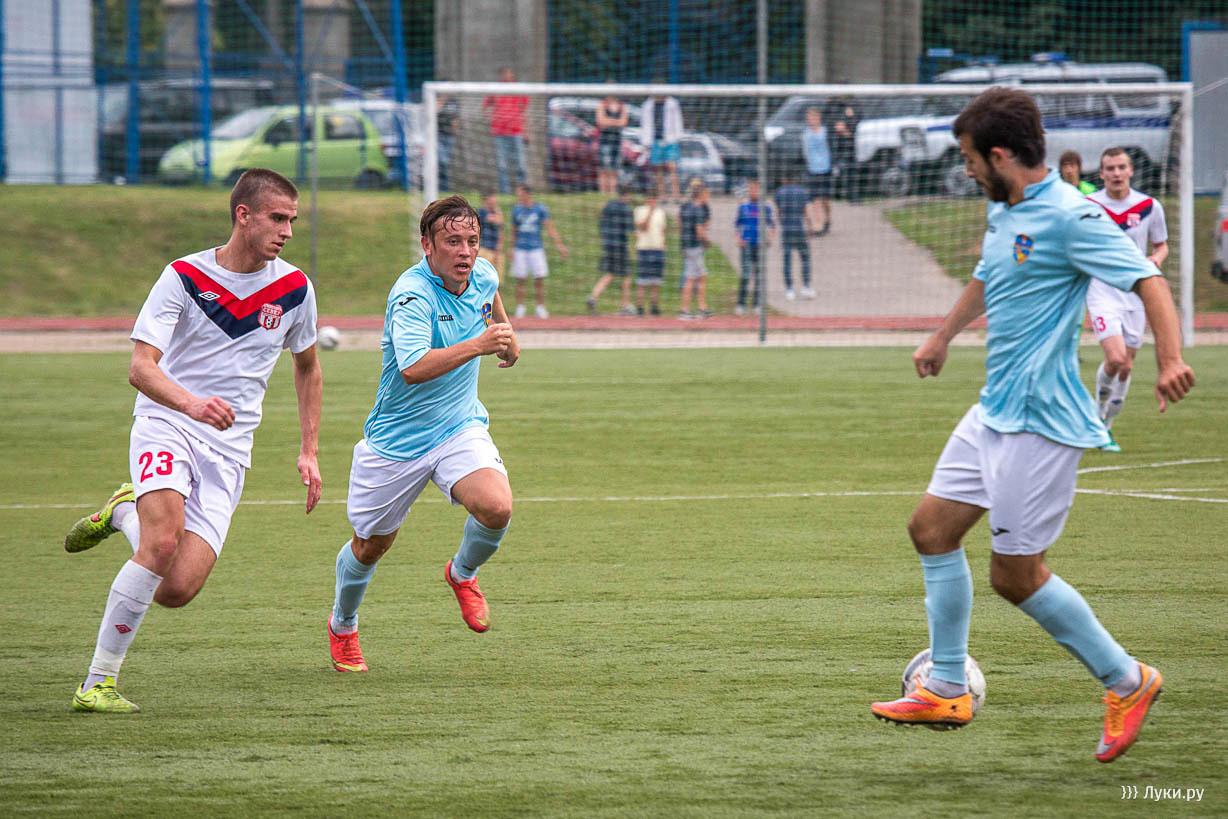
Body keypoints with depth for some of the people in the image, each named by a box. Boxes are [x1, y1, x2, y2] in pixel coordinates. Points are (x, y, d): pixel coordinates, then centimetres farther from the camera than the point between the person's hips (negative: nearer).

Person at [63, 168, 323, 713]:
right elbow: (141, 367, -15)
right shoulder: (184, 277, -7)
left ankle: (125, 513, 20)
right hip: (165, 425, -3)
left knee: (177, 590, -12)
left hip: (228, 450, 3)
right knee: (163, 545, -30)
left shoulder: (293, 289, 4)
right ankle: (97, 684, -18)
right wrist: (192, 404, -35)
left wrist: (309, 452, 16)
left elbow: (307, 366, 22)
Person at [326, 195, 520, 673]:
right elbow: (413, 368, -42)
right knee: (370, 547, 12)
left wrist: (506, 332, 25)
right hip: (396, 442, -4)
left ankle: (462, 574, 9)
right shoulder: (412, 294, -26)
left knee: (496, 508, -24)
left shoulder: (482, 275, -4)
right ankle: (343, 625, 43)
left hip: (461, 428, 4)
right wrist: (478, 345, -47)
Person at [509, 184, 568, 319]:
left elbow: (550, 228, -3)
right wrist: (512, 249, 12)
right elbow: (514, 231, 13)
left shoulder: (540, 209, -2)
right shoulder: (517, 209, 5)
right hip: (520, 250, 2)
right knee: (520, 280, 0)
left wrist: (559, 244, -10)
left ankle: (540, 308, 7)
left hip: (536, 248, -2)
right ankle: (520, 308, 8)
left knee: (539, 279, -3)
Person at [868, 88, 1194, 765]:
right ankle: (946, 691, 21)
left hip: (1041, 422, -10)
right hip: (994, 413, 10)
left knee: (1015, 575, -5)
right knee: (931, 527, 11)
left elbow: (1148, 280, -25)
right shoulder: (1003, 213, 11)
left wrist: (1169, 360, -41)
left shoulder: (1069, 216, -18)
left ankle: (1126, 681, 11)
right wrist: (942, 337, 47)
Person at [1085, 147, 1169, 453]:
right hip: (1101, 289, -3)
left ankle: (1105, 427, 24)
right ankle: (1098, 413, 7)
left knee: (1126, 366, 5)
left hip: (1135, 290, 3)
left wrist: (1156, 258, -9)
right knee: (1115, 358, -21)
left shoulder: (1150, 207, 0)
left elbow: (1161, 245, 12)